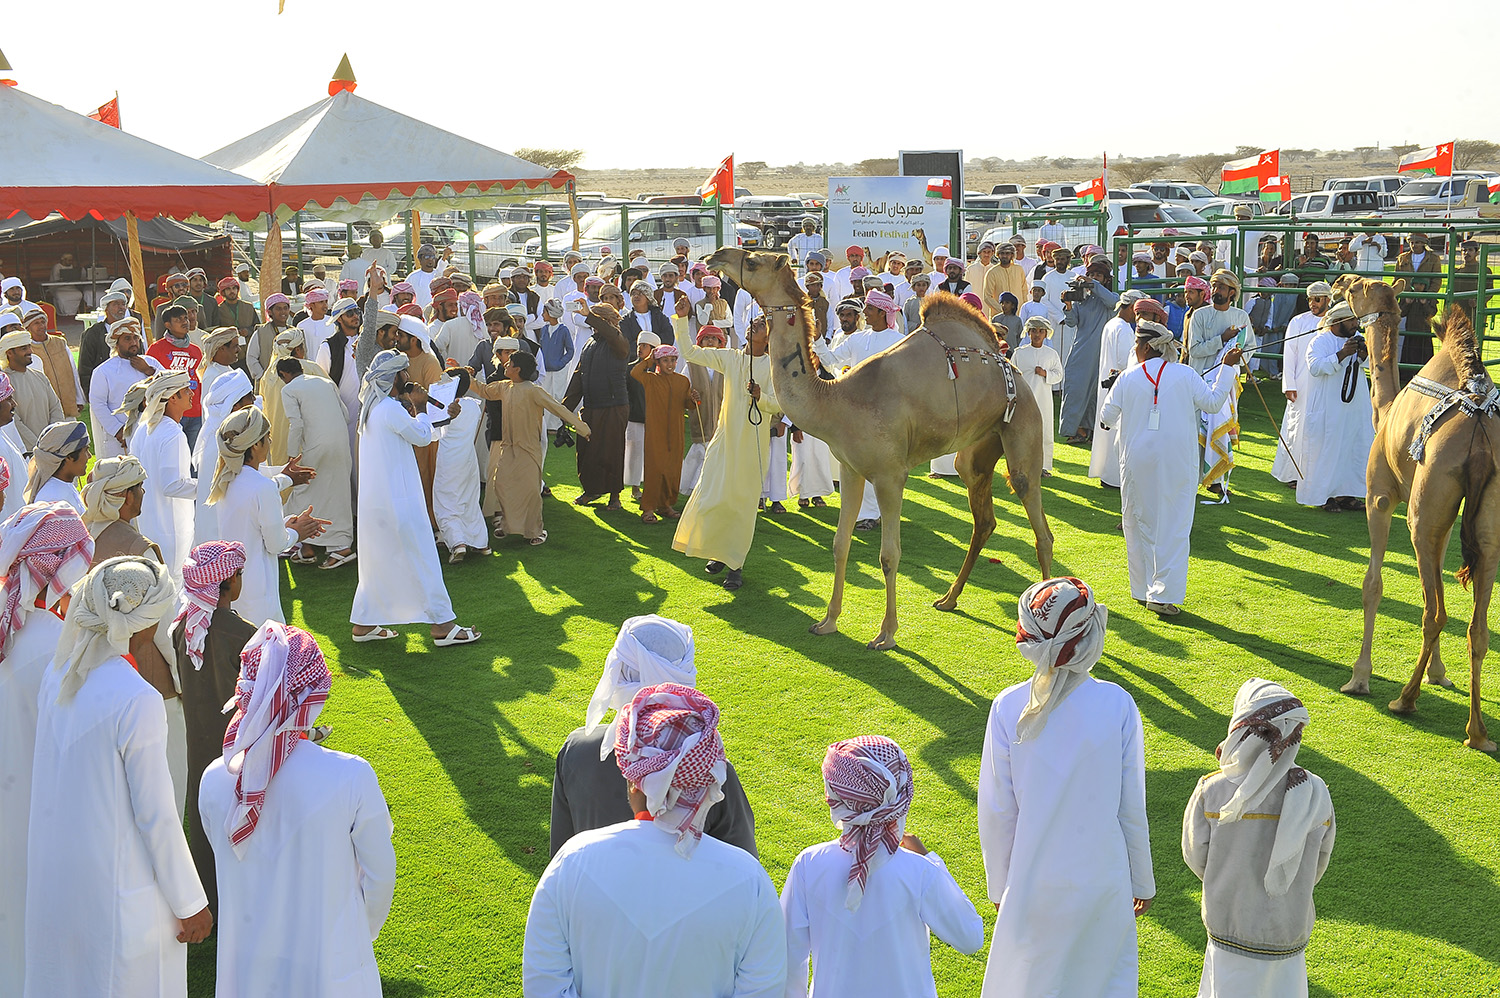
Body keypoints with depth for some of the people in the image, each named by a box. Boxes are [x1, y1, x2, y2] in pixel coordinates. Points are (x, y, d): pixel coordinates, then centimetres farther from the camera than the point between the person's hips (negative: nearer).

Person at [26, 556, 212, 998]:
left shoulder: (58, 675, -5)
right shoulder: (137, 701, -26)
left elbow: (62, 774, 8)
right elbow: (155, 815, -20)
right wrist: (190, 903, -10)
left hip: (55, 875, 7)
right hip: (118, 889, -7)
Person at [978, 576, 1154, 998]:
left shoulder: (1009, 709, -14)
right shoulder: (1117, 705, -13)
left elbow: (997, 813, -7)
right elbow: (1132, 808, -5)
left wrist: (1000, 888, 7)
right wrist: (1142, 881, 10)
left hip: (1034, 883, 0)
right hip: (1102, 880, 0)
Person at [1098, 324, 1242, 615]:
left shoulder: (1128, 378, -3)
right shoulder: (1185, 374, -3)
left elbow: (1106, 417, 2)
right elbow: (1212, 403, 5)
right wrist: (1227, 368, 12)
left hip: (1137, 462, 1)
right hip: (1177, 460, -1)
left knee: (1139, 522, 14)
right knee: (1172, 525, 1)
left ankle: (1143, 589, 19)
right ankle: (1163, 594, -7)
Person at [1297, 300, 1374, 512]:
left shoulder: (1357, 338, 11)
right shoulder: (1320, 341, -9)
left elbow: (1372, 365, 11)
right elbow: (1315, 367, -22)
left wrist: (1364, 355, -11)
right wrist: (1342, 354, -27)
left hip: (1354, 408, 7)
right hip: (1328, 409, -7)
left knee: (1354, 450, 8)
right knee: (1327, 450, -3)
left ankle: (1346, 493, 16)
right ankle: (1325, 495, 6)